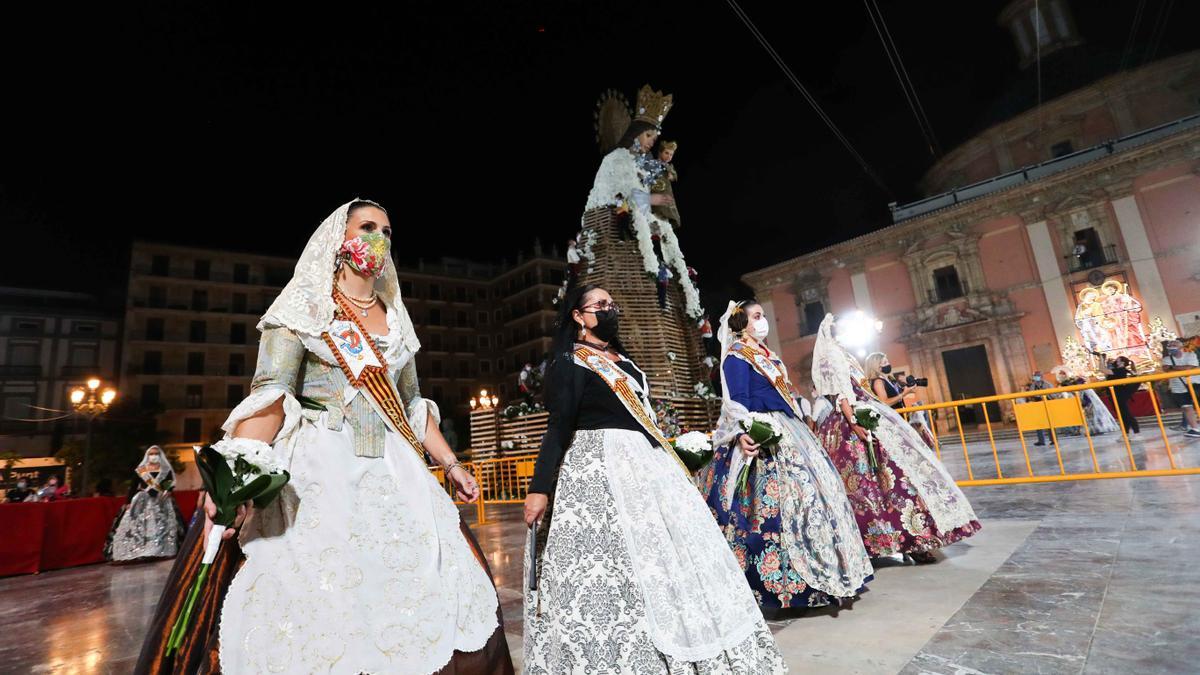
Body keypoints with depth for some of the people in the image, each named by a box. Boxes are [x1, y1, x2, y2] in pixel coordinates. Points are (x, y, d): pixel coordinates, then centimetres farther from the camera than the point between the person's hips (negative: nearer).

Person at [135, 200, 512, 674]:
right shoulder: (304, 306, 2)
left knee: (419, 602, 0)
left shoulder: (395, 320, 15)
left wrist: (450, 464, 15)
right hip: (317, 471, -4)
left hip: (392, 472, 5)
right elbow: (269, 395, -11)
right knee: (311, 605, -9)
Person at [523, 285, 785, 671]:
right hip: (599, 469, -8)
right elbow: (558, 427, -13)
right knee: (620, 567, -7)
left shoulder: (624, 362, 18)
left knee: (668, 552, 12)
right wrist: (539, 488, -21)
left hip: (643, 464, 8)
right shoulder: (569, 363, -5)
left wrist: (674, 462, 22)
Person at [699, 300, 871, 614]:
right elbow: (736, 402, -20)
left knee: (810, 489, 12)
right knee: (780, 500, -12)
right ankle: (776, 583, -4)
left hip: (787, 431, 10)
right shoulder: (736, 356, -9)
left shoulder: (765, 354, 19)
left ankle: (813, 574, 25)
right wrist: (742, 434, -35)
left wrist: (802, 427, 25)